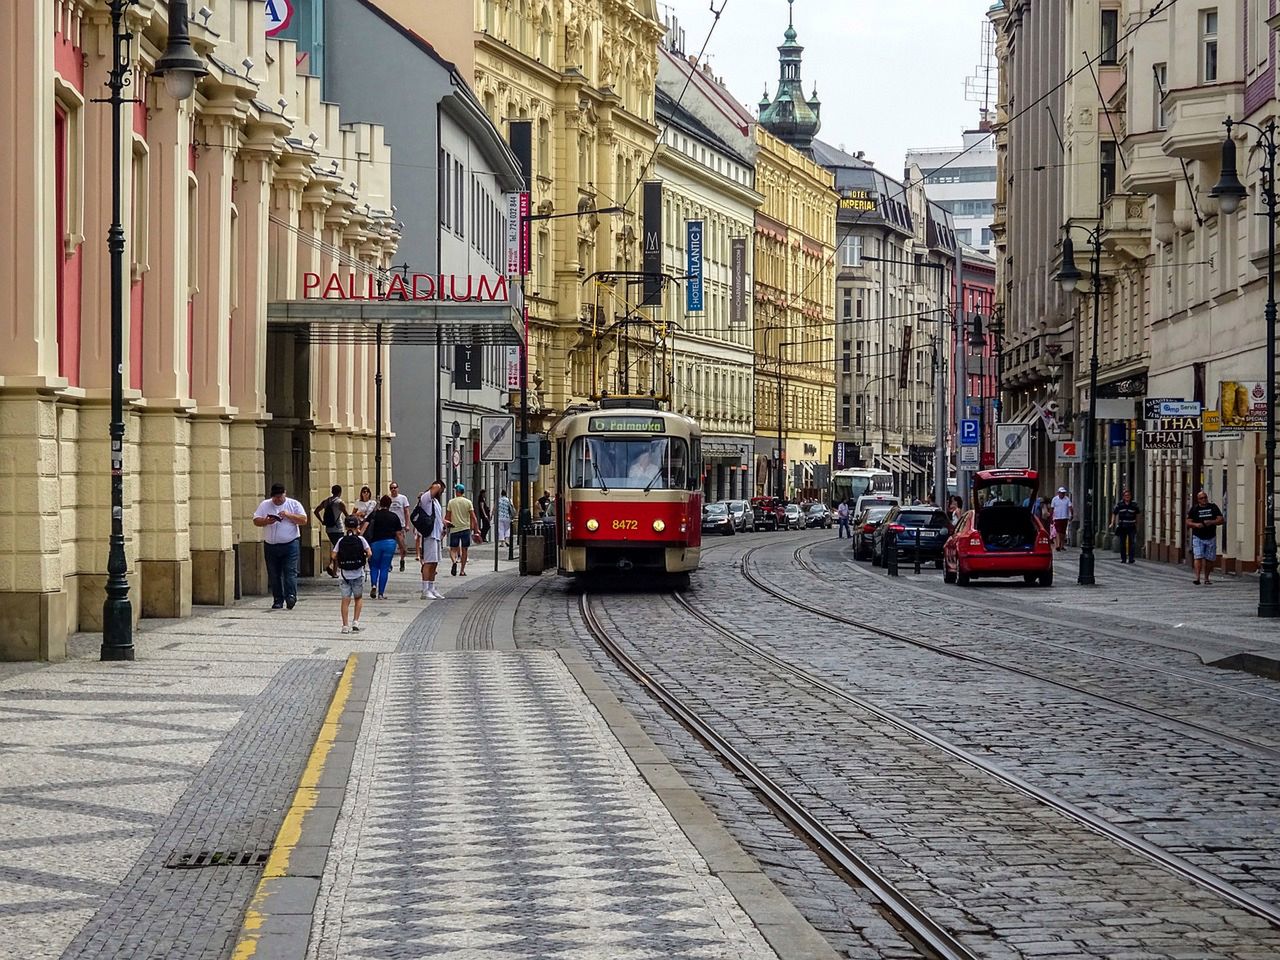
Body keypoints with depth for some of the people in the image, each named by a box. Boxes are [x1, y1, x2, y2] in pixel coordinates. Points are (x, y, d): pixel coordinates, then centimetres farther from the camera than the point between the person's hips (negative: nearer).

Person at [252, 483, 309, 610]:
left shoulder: (294, 504, 4)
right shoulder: (264, 505, 9)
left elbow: (304, 520, -4)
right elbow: (256, 521, 5)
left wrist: (288, 515, -15)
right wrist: (266, 521, -15)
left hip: (290, 545, -3)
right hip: (270, 546, 3)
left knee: (290, 572, -13)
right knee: (274, 575, 4)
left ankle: (291, 595, -19)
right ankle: (278, 600, 9)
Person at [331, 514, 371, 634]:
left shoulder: (341, 540, 0)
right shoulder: (360, 539, -4)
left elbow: (334, 556, -5)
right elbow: (369, 553, -10)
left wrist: (338, 565, 10)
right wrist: (364, 560, 9)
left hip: (345, 574, 1)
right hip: (358, 574, -1)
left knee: (345, 599, 3)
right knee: (358, 598, 15)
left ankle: (345, 626, 1)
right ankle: (356, 622, 4)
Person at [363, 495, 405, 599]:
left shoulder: (373, 515, 5)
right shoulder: (394, 517, 6)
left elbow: (365, 526, -9)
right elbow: (399, 534, 6)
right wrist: (402, 546, 13)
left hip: (375, 543, 0)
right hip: (390, 543, 0)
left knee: (374, 567, 15)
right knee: (384, 568, 6)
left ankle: (373, 585, -9)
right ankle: (381, 592, 5)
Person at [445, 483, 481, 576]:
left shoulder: (451, 502, -2)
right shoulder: (468, 502, 0)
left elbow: (447, 517, 0)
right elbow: (473, 517, -3)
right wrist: (476, 529, 1)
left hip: (454, 529, -1)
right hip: (465, 528, 1)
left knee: (453, 549, 7)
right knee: (464, 550, 9)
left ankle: (454, 561, -23)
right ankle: (462, 571, 9)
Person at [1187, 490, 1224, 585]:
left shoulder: (1213, 507, 8)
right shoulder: (1194, 509, 5)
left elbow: (1220, 520, 3)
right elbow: (1188, 522, 3)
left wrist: (1211, 522, -15)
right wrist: (1196, 525, -18)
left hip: (1211, 537, 2)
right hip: (1198, 537, -2)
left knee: (1209, 559, 5)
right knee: (1198, 557, -14)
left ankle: (1206, 578, 17)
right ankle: (1197, 577, -19)